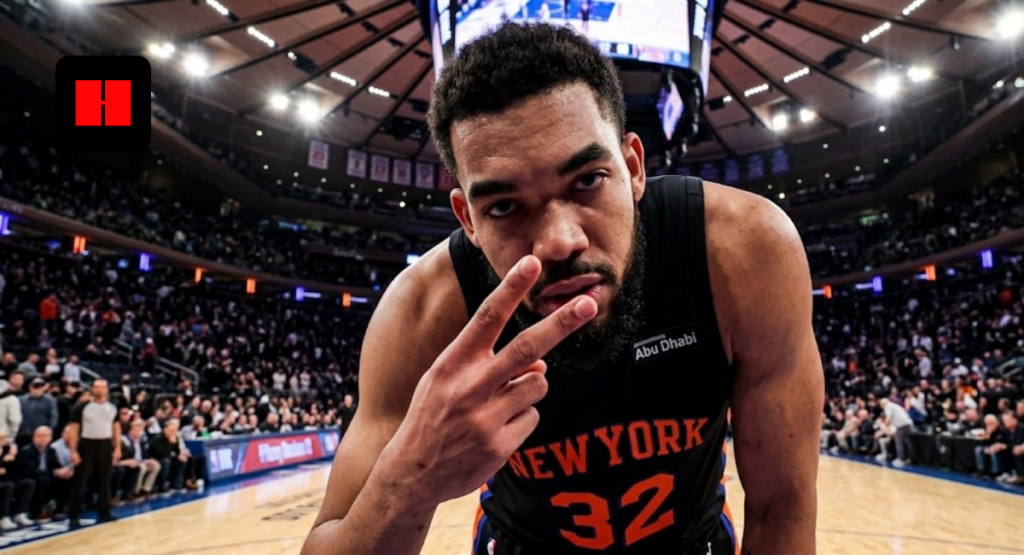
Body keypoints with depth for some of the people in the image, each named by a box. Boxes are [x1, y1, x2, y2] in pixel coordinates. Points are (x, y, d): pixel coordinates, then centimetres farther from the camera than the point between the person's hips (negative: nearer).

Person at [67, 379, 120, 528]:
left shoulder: (112, 408, 6)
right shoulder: (82, 407, -5)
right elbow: (74, 429, -5)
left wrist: (117, 448, 5)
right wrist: (73, 451, -11)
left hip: (106, 445, 3)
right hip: (87, 445, -3)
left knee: (104, 481, 10)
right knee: (80, 481, 0)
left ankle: (104, 513, 19)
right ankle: (74, 515, 9)